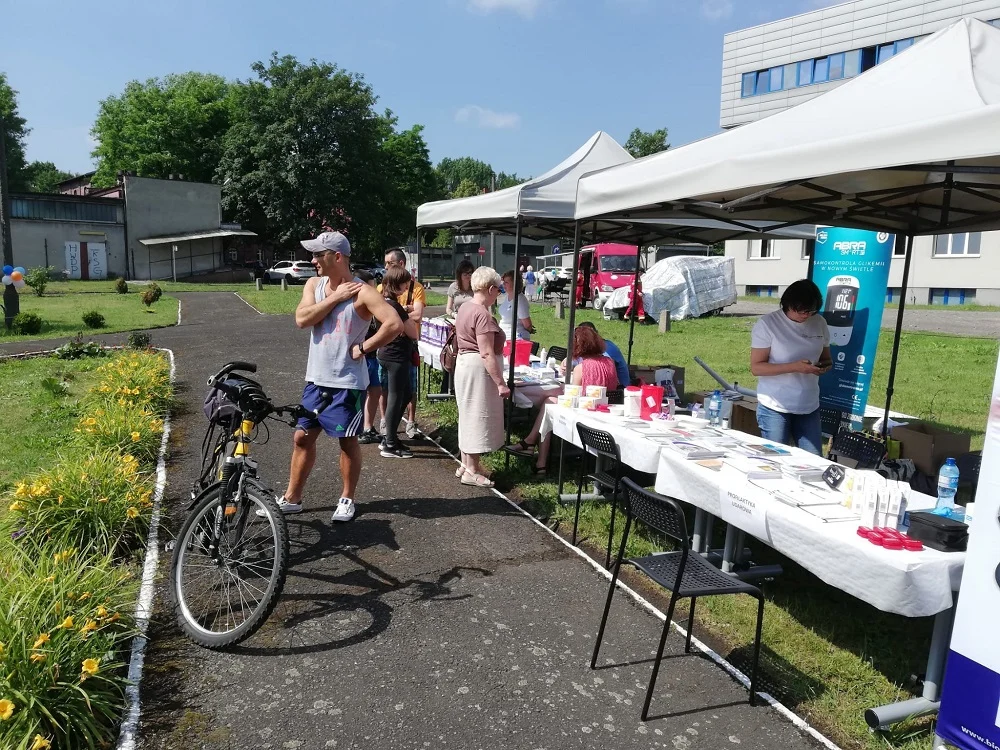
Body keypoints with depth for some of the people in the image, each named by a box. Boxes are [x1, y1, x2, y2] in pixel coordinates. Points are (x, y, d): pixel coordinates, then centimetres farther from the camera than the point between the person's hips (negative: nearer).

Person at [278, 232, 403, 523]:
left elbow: (395, 325, -25)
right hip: (316, 380, 6)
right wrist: (336, 297, -15)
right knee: (302, 437, 12)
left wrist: (363, 348, -18)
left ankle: (347, 499, 25)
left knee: (347, 441, 7)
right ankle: (291, 498, 26)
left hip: (347, 383, -6)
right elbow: (301, 319, -11)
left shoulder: (363, 293, -15)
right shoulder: (314, 285, 5)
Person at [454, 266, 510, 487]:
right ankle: (471, 471, 7)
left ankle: (466, 464, 27)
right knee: (478, 417, -2)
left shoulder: (465, 307, 10)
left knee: (469, 415, 17)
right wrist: (501, 383, -23)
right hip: (478, 369, -10)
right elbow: (486, 353, -25)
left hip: (464, 363, 10)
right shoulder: (482, 314, -21)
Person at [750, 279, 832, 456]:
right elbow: (756, 367, -13)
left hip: (809, 406, 4)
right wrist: (794, 367, -23)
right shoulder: (767, 324, -11)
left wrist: (825, 366, -8)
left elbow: (826, 358, 17)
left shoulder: (819, 323, 4)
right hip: (775, 408, -4)